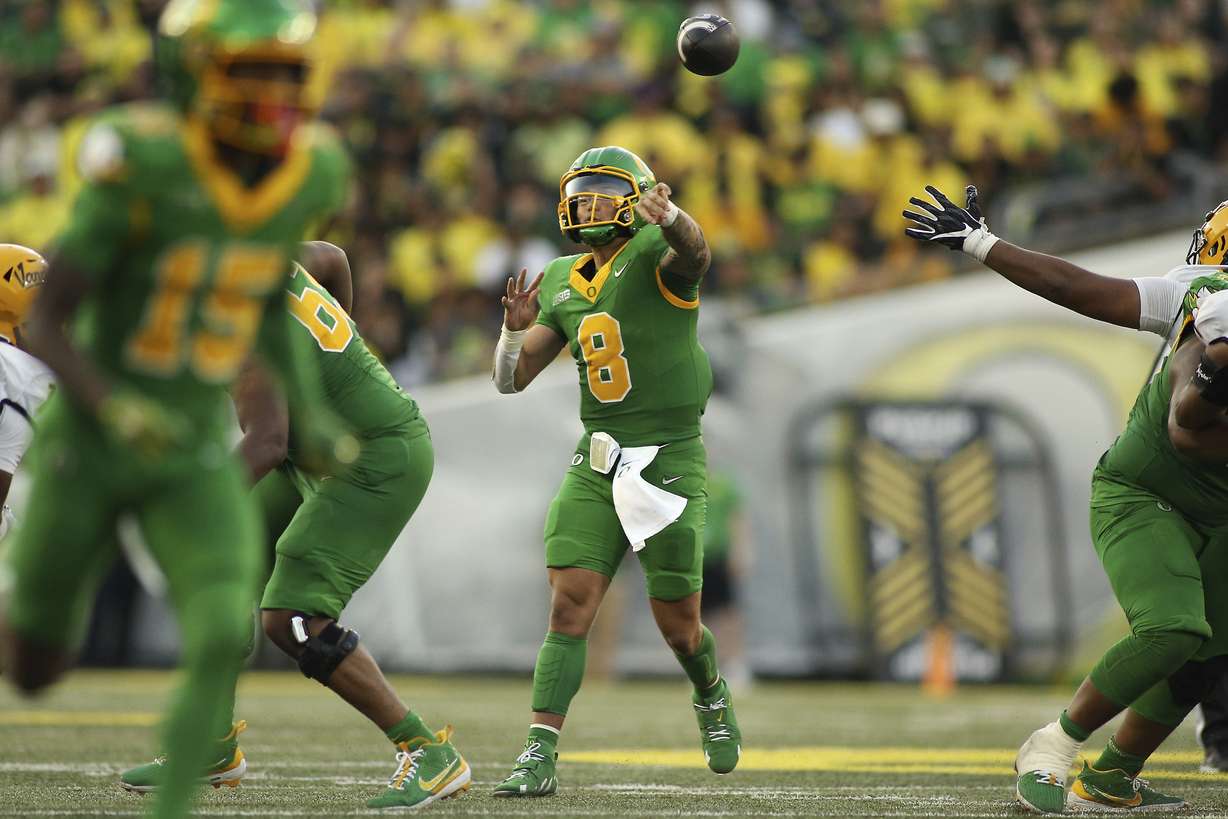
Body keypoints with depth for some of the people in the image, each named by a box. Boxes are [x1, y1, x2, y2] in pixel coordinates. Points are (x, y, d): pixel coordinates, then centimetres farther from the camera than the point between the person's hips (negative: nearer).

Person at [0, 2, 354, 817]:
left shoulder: (311, 173, -7)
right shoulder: (143, 165, -23)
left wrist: (311, 408, 4)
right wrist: (111, 404, -36)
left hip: (195, 457, 3)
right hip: (87, 444, -3)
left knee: (225, 641, -21)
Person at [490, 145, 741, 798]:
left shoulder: (654, 254, -8)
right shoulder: (563, 284, 11)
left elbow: (694, 254, -34)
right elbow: (511, 378, 11)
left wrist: (668, 215, -56)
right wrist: (516, 328, -10)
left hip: (671, 461, -4)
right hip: (598, 464, 4)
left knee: (678, 624, 2)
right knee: (570, 603, -10)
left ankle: (711, 696, 36)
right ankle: (539, 755, -13)